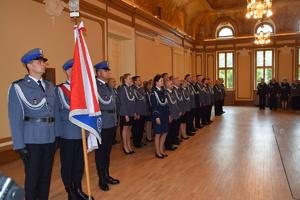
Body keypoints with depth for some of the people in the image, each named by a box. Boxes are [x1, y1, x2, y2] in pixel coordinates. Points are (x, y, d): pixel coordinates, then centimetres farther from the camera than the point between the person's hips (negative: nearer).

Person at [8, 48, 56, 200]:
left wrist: (57, 136, 8)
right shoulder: (18, 87, -6)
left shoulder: (49, 85, 12)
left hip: (50, 138, 5)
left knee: (46, 175, 16)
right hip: (32, 139, -5)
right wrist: (20, 146, -13)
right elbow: (15, 117, -10)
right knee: (33, 177, 7)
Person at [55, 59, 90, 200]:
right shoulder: (60, 89, -5)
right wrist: (58, 134, -10)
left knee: (79, 162, 14)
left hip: (82, 132, 5)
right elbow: (58, 112, -9)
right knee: (67, 164, 8)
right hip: (68, 133, -5)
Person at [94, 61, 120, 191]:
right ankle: (101, 179, 18)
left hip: (111, 122, 8)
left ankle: (106, 175, 30)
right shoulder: (94, 85, -13)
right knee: (100, 151, 5)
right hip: (102, 123, -8)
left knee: (107, 150, 16)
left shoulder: (109, 86, 16)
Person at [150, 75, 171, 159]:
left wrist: (168, 115, 12)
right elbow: (154, 106, -15)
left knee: (164, 133, 11)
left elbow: (166, 104, 14)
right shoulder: (154, 92, -11)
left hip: (164, 115, 8)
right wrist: (157, 117, -18)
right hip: (158, 115, -8)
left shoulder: (162, 91, 11)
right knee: (158, 133, 2)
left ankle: (161, 150, 24)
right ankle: (157, 152, 14)